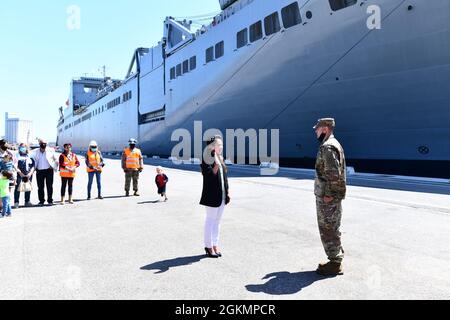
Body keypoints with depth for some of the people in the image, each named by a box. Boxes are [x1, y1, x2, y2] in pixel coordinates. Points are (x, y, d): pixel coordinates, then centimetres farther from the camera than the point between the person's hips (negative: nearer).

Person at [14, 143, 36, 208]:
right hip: (19, 174, -3)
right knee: (18, 188, -9)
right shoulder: (17, 156, 7)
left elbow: (33, 165, 10)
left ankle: (27, 201, 17)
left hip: (28, 175, 3)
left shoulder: (29, 156, 15)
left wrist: (31, 173, -3)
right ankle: (16, 202, -7)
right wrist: (19, 172, -13)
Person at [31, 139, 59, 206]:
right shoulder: (35, 152, 8)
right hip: (39, 171, 2)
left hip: (49, 171, -2)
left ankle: (50, 200, 7)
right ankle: (41, 201, 13)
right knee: (40, 187, 3)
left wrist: (54, 167, 2)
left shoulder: (51, 151, 2)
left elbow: (56, 160, 8)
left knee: (49, 186, 0)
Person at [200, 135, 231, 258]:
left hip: (222, 196, 8)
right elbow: (209, 177, -21)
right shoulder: (207, 160, -13)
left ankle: (215, 245, 24)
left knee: (217, 221, 14)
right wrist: (215, 166, -34)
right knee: (210, 220, 3)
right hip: (212, 196, -8)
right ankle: (208, 246, 15)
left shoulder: (220, 159, 12)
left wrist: (227, 192, 14)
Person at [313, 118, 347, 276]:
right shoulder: (334, 144, 16)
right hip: (332, 195, 10)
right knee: (332, 229, 17)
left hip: (327, 197, -10)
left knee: (328, 229, -2)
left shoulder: (328, 147, -18)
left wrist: (329, 194, -21)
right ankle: (336, 259, 27)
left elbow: (334, 173, -25)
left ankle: (335, 264, 6)